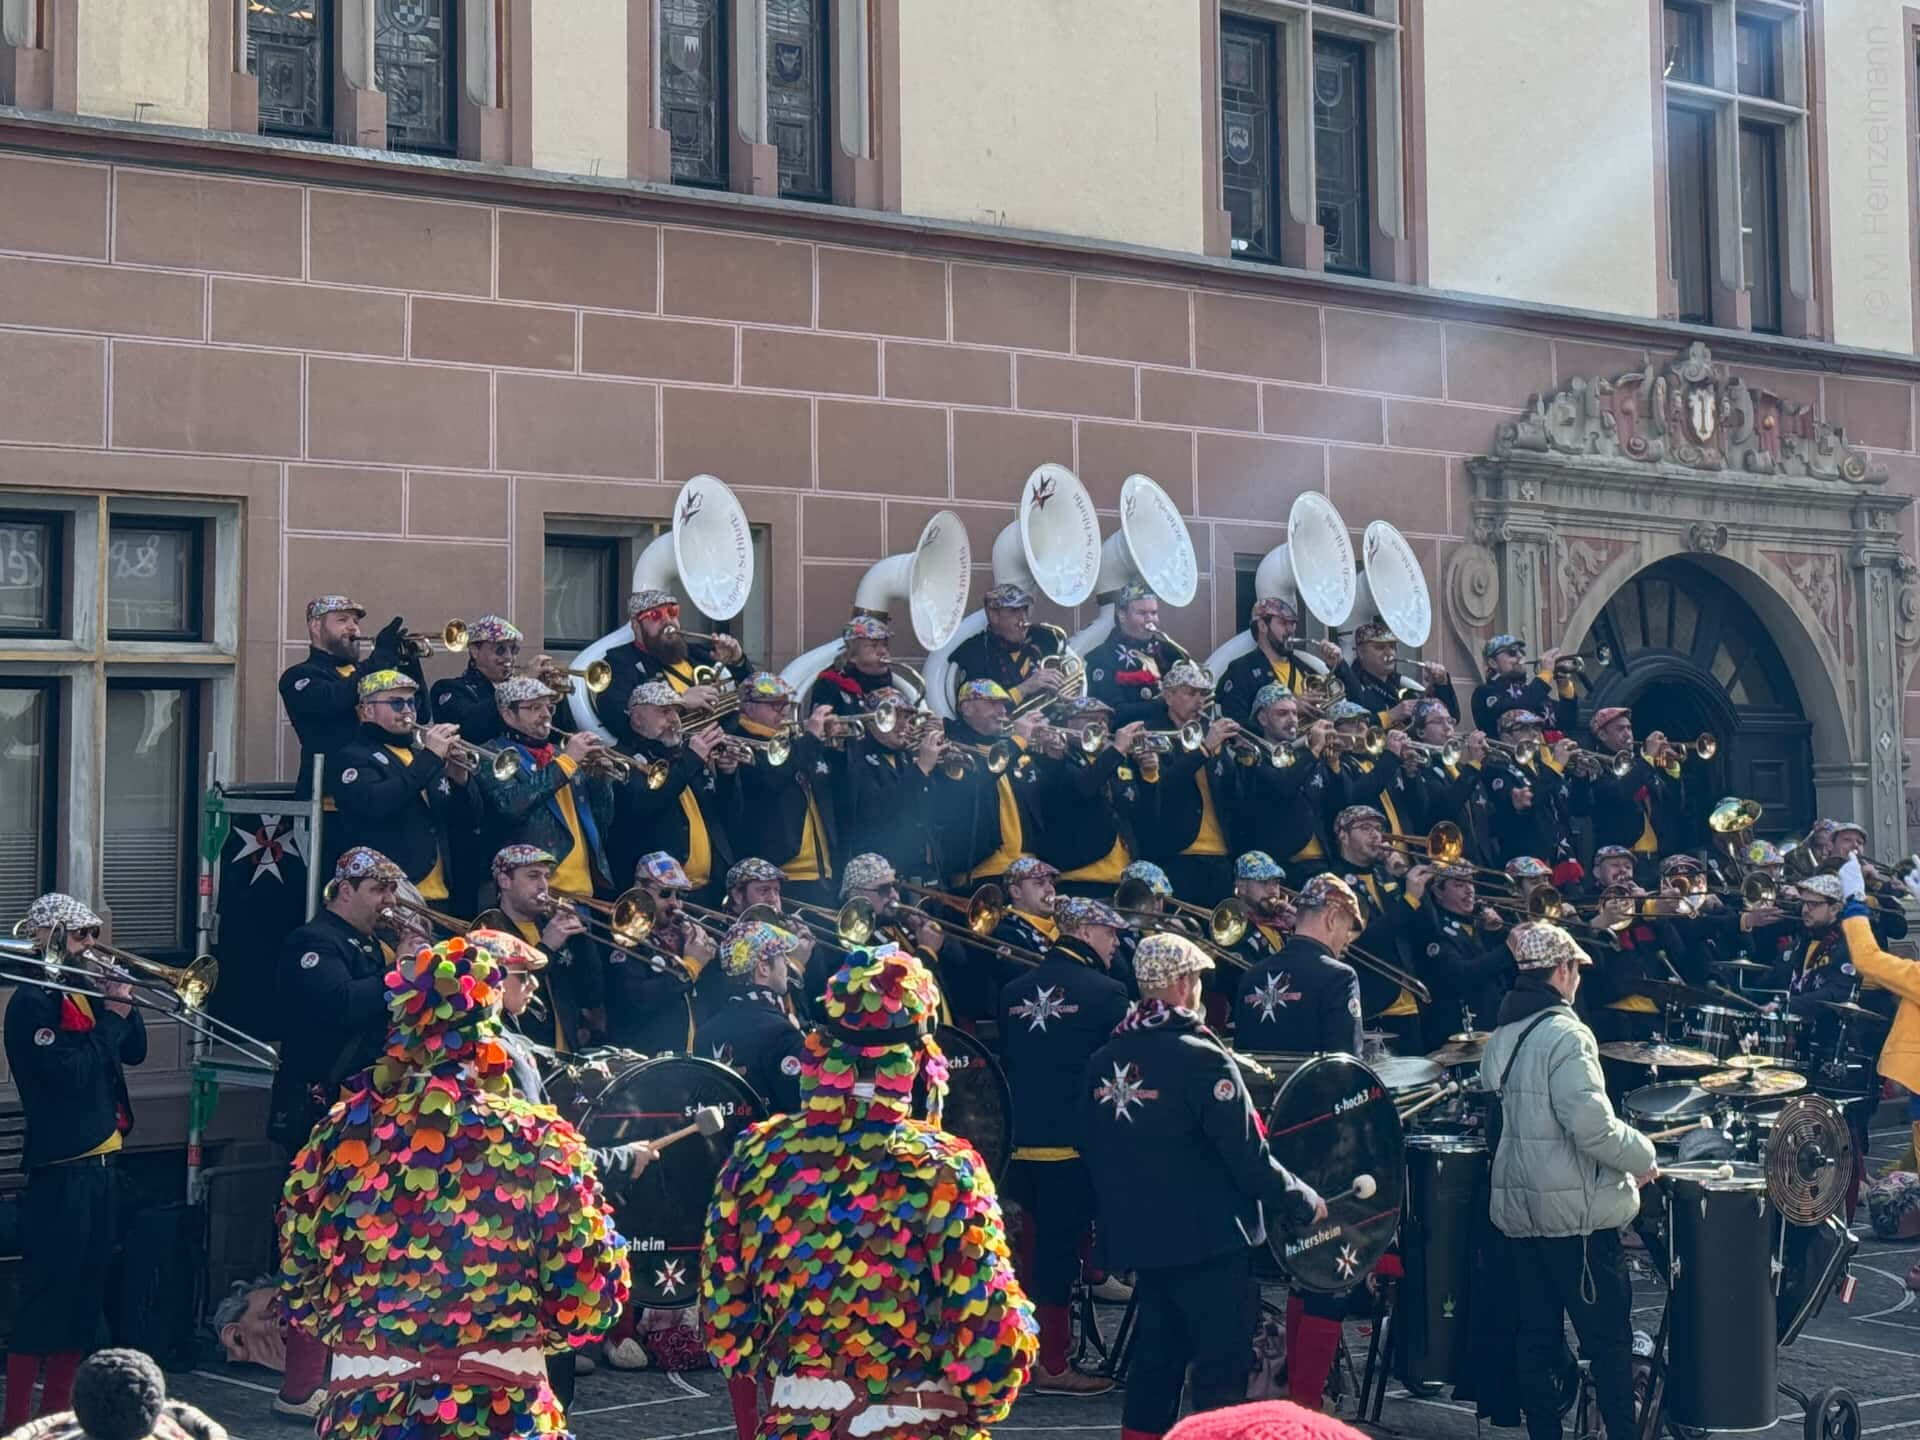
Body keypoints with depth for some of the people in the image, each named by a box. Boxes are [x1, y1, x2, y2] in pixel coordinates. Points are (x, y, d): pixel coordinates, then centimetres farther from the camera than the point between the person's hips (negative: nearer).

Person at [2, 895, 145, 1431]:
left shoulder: (85, 991, 13)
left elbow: (134, 1051, 14)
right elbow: (73, 1071, -23)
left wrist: (122, 1004, -1)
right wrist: (112, 1013, -16)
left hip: (101, 1161, 9)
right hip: (60, 1166, -9)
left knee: (87, 1291, 12)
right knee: (46, 1293, -6)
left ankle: (57, 1409, 20)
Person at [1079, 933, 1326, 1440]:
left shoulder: (1103, 1061, 4)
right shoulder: (1201, 1058, -16)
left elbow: (1093, 1153, 12)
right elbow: (1247, 1155, -17)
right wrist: (1304, 1203, -3)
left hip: (1139, 1239, 7)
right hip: (1209, 1239, -7)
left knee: (1155, 1364, 16)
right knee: (1221, 1376, 1)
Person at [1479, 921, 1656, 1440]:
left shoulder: (1501, 1037, 11)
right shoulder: (1564, 1036, -15)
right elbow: (1591, 1124, -24)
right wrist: (1642, 1155, -7)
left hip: (1518, 1203, 8)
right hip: (1575, 1207, -8)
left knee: (1536, 1333, 10)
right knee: (1608, 1335, -1)